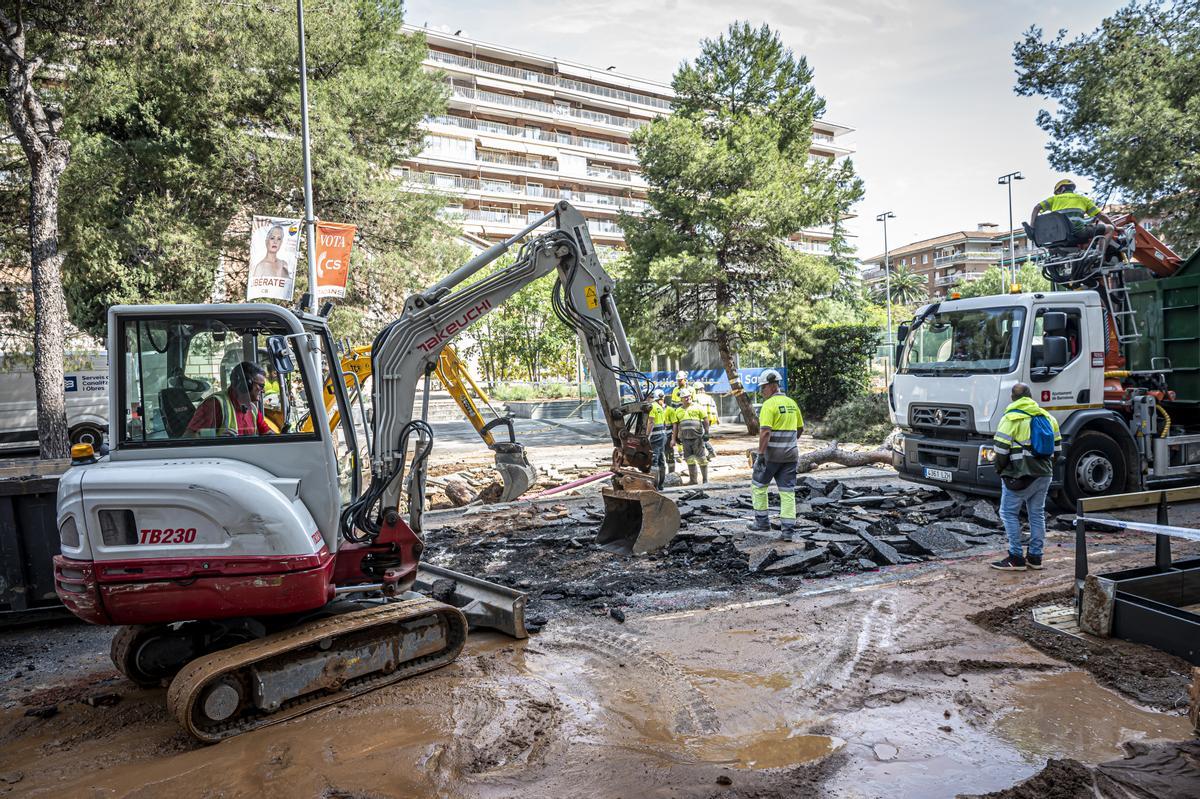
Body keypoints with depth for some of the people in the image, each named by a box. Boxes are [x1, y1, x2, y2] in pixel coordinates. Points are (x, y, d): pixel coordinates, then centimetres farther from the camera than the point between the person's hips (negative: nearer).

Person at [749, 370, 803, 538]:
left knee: (758, 486, 12)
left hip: (771, 454, -6)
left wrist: (760, 454, -20)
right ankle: (789, 529, 4)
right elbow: (800, 428, 20)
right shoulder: (792, 403, 11)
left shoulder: (769, 404, -13)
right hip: (790, 454, 6)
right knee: (787, 491, 6)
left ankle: (762, 521, 17)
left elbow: (765, 431, -22)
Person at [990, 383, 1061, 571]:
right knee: (1037, 514, 14)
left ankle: (1016, 558, -1)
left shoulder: (1011, 418, -11)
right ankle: (1035, 557, 18)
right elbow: (1057, 447, 13)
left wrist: (999, 468, 0)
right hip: (1044, 475, 7)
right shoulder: (1047, 417, 10)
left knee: (1009, 513, 1)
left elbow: (1001, 449, -16)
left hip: (1019, 476, -7)